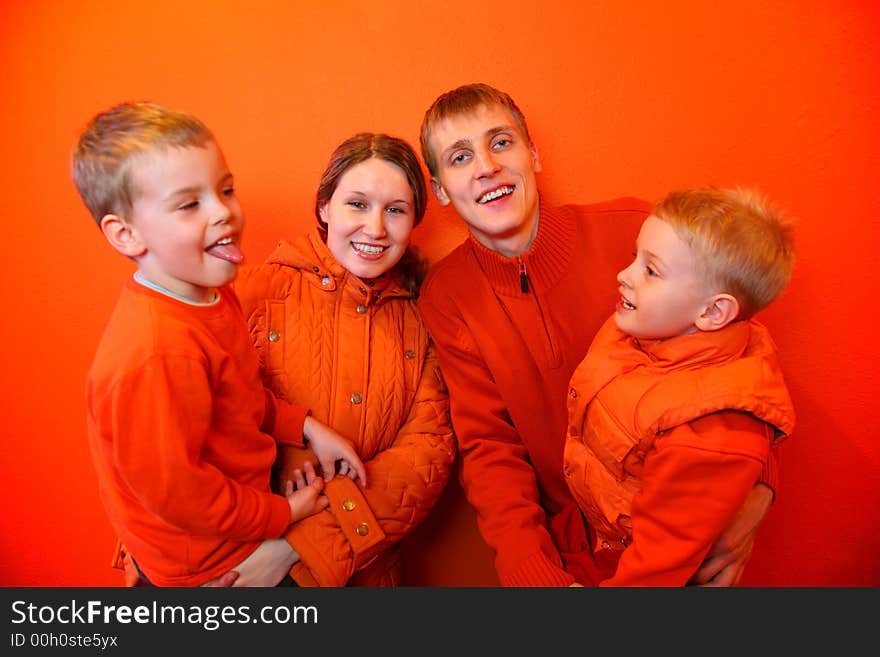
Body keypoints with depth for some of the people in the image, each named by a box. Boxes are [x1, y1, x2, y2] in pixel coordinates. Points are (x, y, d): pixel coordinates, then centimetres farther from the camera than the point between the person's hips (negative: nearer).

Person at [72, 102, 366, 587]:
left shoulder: (211, 294, -4)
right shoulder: (158, 354, -33)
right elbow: (171, 489, -26)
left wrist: (305, 428, -6)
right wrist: (281, 513, -15)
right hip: (205, 568, -8)